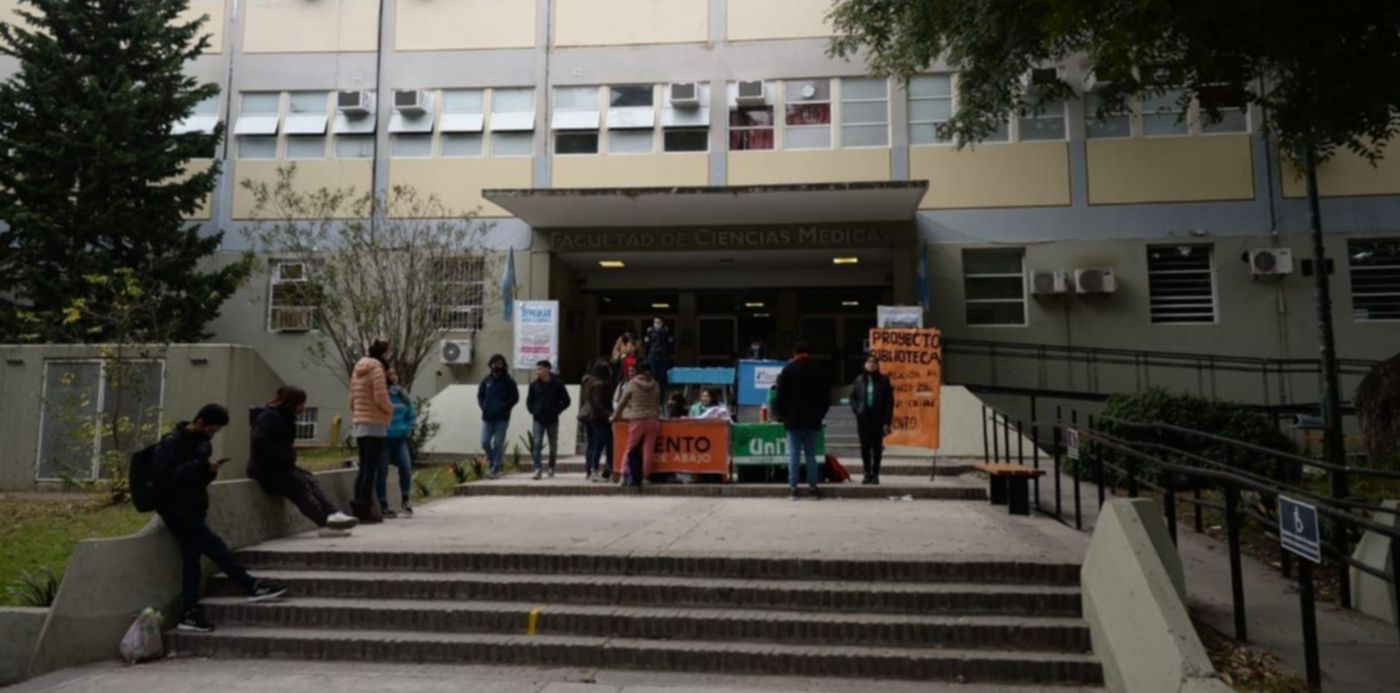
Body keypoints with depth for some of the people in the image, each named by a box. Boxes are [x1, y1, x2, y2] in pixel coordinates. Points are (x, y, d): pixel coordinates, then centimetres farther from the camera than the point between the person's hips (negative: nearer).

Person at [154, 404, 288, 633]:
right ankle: (252, 586, -9)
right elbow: (166, 475, -24)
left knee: (192, 558, 8)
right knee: (214, 547, -13)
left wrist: (209, 471, -5)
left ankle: (190, 614, 13)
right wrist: (201, 466, -24)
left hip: (192, 509, 9)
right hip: (177, 509, -9)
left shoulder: (201, 442, 12)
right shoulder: (172, 442, -13)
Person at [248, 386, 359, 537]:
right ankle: (326, 523, -28)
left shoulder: (285, 417, 17)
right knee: (300, 483, -22)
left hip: (280, 467, 9)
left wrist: (289, 459, 4)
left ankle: (332, 515, -28)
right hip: (266, 470, -9)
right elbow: (259, 441, -28)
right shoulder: (268, 417, -14)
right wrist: (284, 458, -24)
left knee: (310, 479, -12)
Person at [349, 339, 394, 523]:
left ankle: (358, 507, 14)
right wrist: (391, 409, 1)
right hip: (375, 425, -8)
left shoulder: (358, 369, 15)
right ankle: (365, 509, -7)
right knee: (371, 468, -6)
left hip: (360, 425, 8)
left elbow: (352, 398, 18)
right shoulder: (377, 369, -11)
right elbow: (381, 398, -16)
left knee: (363, 467, 13)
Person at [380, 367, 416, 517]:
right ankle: (384, 506, 11)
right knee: (382, 472, 0)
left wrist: (407, 429, 5)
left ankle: (406, 501, 9)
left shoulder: (404, 395, 9)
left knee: (406, 467, -9)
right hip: (383, 438, -4)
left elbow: (412, 415, 17)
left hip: (400, 438, 4)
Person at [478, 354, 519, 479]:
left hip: (502, 418, -4)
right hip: (487, 418, 4)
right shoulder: (486, 380, 9)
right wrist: (484, 407, 1)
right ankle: (495, 461, 23)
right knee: (485, 442, 1)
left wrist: (503, 408, -13)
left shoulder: (508, 381, -1)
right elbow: (480, 395, 17)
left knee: (498, 444, -1)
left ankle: (496, 469, 5)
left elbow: (515, 398, -4)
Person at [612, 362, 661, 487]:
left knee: (632, 449, 3)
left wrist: (615, 416, 19)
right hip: (653, 420, 3)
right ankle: (645, 476, 6)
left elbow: (622, 403, 6)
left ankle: (635, 477, -5)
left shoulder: (632, 384, 0)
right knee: (649, 450, 4)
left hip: (637, 420, -3)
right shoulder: (655, 385, 7)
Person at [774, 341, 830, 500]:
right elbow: (826, 396, 10)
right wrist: (821, 414, 19)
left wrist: (781, 414, 7)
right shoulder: (819, 371, 7)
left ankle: (793, 487, -3)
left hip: (793, 419, -2)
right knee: (811, 455, 6)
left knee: (793, 454, -1)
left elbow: (781, 395, -2)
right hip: (813, 420, 2)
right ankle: (813, 487, 4)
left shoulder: (788, 370, -1)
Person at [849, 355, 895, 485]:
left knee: (877, 447, 2)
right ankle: (867, 473, 12)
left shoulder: (883, 380, 0)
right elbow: (853, 397, 12)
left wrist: (887, 422, -9)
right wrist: (857, 410, -5)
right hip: (863, 418, 2)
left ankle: (875, 474, 9)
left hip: (878, 418, -2)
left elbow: (889, 401, -3)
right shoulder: (859, 380, 6)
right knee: (865, 446, 4)